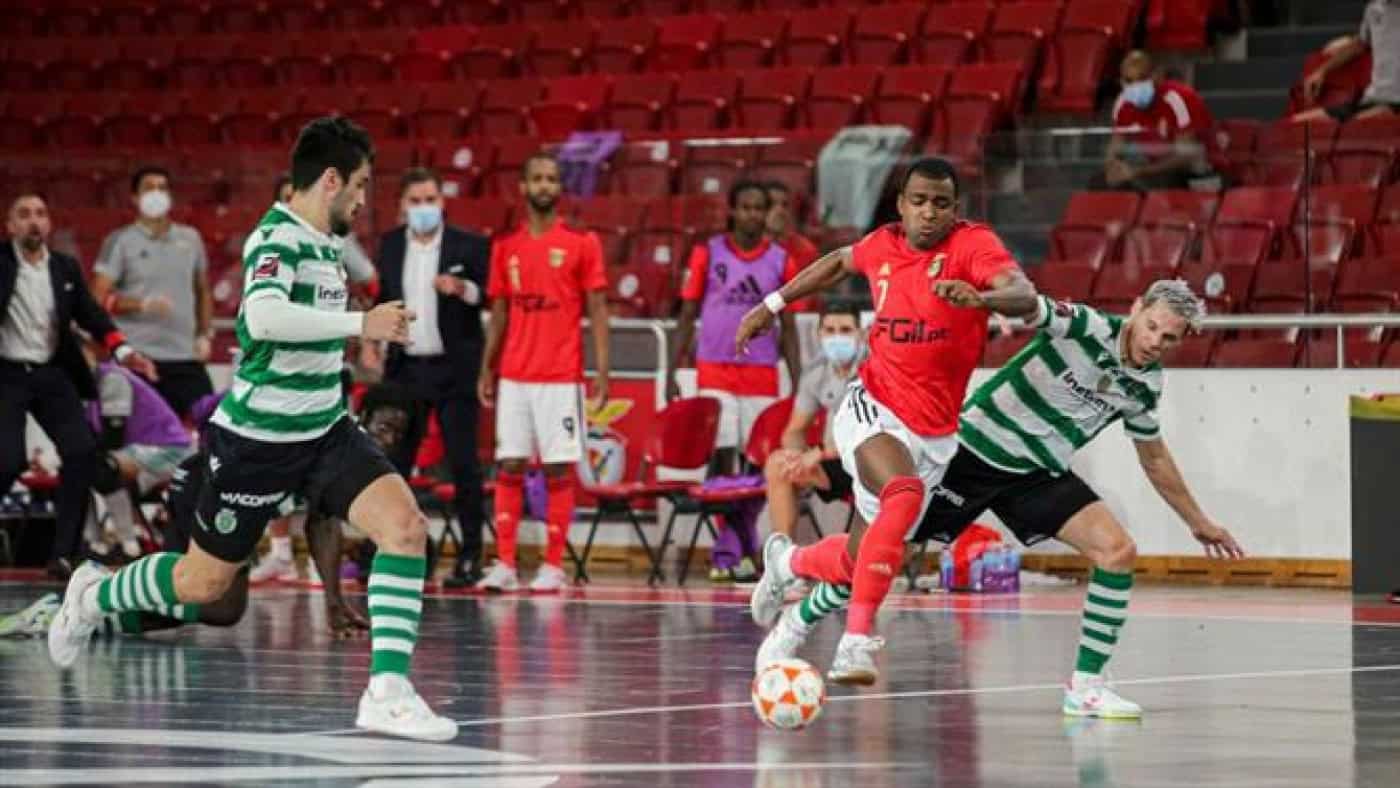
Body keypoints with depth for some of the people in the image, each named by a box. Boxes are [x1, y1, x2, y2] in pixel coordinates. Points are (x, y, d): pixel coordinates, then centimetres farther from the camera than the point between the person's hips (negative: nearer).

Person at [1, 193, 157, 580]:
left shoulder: (66, 268, 8)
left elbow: (90, 314, 4)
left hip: (51, 374, 4)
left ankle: (63, 553, -4)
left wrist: (122, 350, -9)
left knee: (81, 451, -10)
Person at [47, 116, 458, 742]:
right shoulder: (276, 239, -19)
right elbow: (263, 316, -40)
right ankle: (93, 596, 37)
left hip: (324, 431, 7)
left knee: (404, 526, -17)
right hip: (256, 438, -7)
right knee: (205, 581, 8)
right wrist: (361, 323, -37)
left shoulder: (326, 243, 8)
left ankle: (388, 691, -21)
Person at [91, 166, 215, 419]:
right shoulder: (120, 241, 1)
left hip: (186, 355, 4)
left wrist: (205, 334, 10)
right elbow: (100, 297, -5)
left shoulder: (190, 239, 14)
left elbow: (202, 290, 23)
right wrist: (142, 304, -19)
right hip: (138, 359, -4)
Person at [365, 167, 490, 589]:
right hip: (404, 368, 4)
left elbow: (492, 297, -5)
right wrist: (371, 340, 3)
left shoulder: (469, 246, -3)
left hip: (454, 369, -4)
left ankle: (470, 557, 3)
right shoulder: (390, 244, 10)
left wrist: (463, 289, -24)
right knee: (393, 462, 3)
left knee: (463, 463, -2)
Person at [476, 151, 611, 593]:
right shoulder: (505, 247, 10)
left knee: (559, 469, -1)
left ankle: (553, 566, 3)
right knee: (509, 466, 0)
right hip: (514, 376, 3)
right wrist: (487, 369, 8)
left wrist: (602, 370, -9)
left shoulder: (581, 244, 0)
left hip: (561, 377, -3)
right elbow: (499, 315, 15)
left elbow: (598, 311, -2)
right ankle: (504, 564, 1)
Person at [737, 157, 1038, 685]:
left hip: (935, 433, 1)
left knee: (859, 561, 10)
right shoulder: (883, 246, 1)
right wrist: (773, 305, 28)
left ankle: (788, 563, 45)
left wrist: (980, 297, -50)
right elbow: (840, 262, 25)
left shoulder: (973, 244, -11)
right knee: (904, 495, -33)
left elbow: (1024, 297, -29)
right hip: (872, 408, -1)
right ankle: (857, 640, -33)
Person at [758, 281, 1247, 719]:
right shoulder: (1085, 327, -18)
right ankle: (796, 623, 20)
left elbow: (1154, 458, 18)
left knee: (1118, 551, -13)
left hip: (1037, 474, 5)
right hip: (976, 446, -5)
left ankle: (1084, 686, -7)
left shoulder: (1145, 385, 1)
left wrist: (1197, 521, 25)